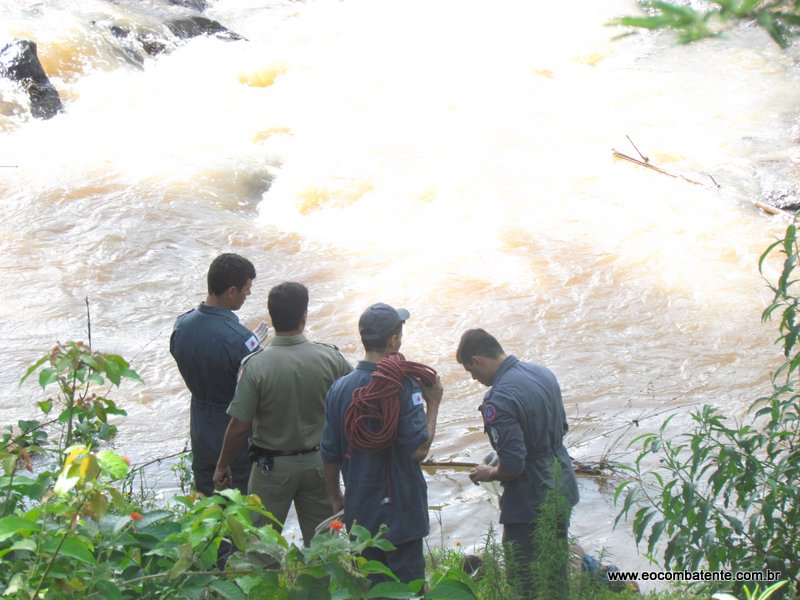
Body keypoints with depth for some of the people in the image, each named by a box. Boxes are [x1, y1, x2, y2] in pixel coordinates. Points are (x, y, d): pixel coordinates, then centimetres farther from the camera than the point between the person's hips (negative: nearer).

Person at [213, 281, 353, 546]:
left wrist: (222, 466, -1)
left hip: (272, 466, -2)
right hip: (318, 463, 3)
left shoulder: (255, 365, -19)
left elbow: (239, 427, -16)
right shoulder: (331, 358, -12)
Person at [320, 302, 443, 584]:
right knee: (407, 587, 8)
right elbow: (418, 450, -20)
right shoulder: (404, 387, -16)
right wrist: (433, 404, -9)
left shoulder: (340, 389, -4)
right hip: (401, 509, -4)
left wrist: (336, 498, 18)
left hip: (360, 511, 4)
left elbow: (330, 455, 3)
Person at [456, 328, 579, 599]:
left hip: (531, 504, -9)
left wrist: (488, 474, -4)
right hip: (562, 492, 9)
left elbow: (512, 465, -26)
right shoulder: (543, 373, 1)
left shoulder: (499, 399, -25)